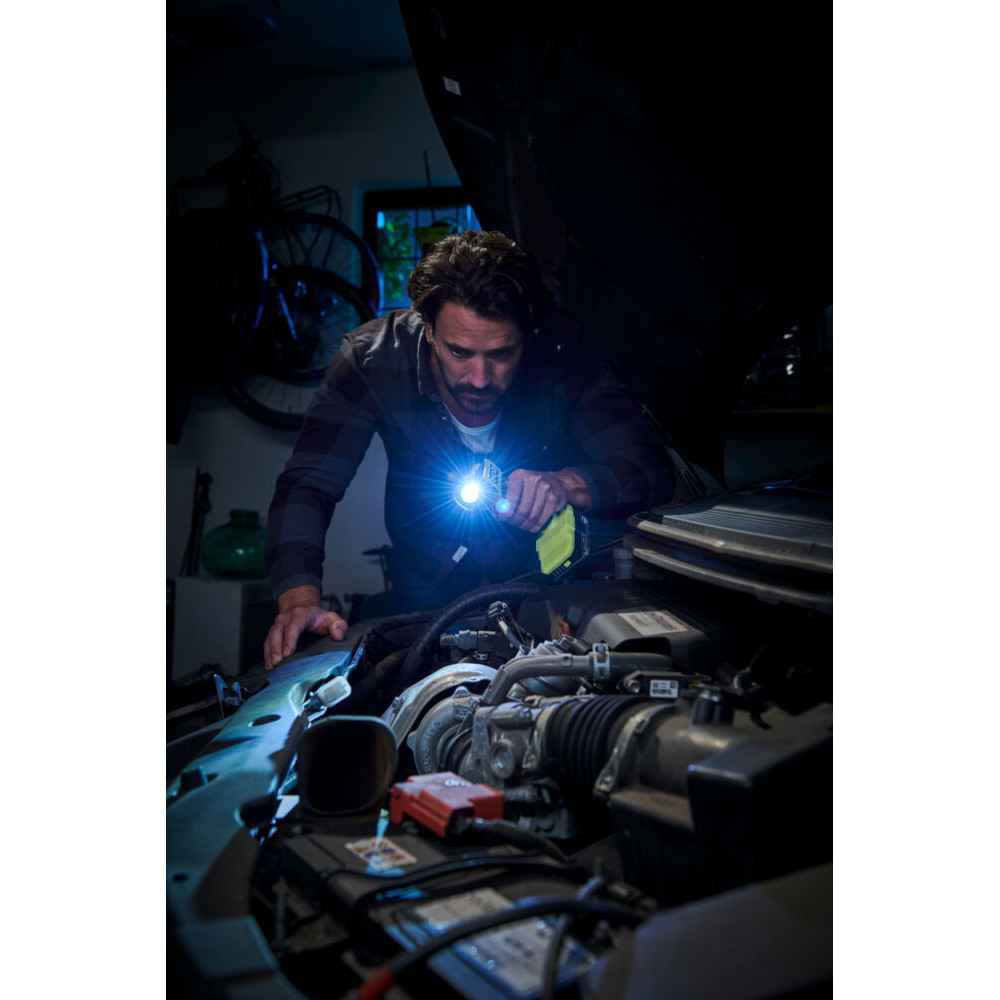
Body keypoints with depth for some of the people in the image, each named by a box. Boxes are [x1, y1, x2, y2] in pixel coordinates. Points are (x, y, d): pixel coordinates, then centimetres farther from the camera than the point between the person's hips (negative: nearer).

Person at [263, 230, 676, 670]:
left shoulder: (563, 353, -22)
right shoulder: (373, 357, -21)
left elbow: (652, 468, -21)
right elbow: (307, 484, -21)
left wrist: (568, 483, -43)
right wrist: (300, 598, -39)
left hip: (549, 580, -1)